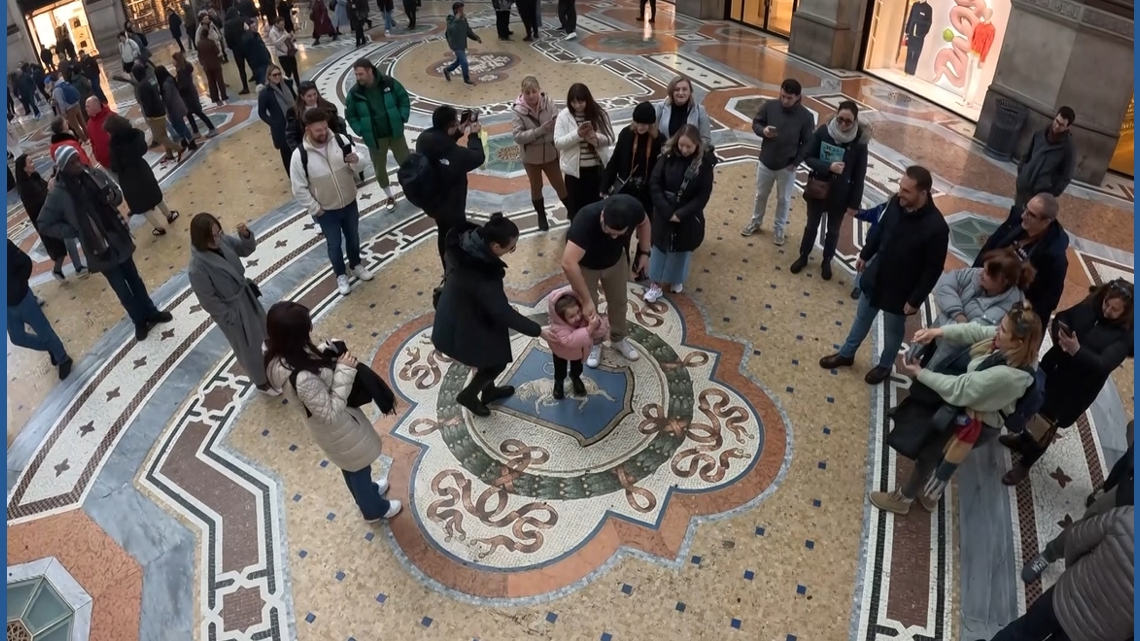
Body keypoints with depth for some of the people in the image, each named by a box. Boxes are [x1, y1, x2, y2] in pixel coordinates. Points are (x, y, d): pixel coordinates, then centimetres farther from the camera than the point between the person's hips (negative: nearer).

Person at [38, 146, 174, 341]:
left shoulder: (93, 174, -6)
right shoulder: (58, 194, -16)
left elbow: (117, 194, 8)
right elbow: (45, 225, -8)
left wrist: (111, 197, -15)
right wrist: (75, 231, -11)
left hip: (119, 238, 3)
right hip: (98, 247, -3)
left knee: (134, 278, 19)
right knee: (121, 288, 10)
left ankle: (150, 312, 36)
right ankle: (140, 321, 29)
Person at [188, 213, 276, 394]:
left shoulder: (223, 240, -15)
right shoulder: (197, 268, -32)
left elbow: (246, 249, 0)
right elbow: (208, 301, -23)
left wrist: (246, 235, -21)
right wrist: (231, 317, -14)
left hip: (245, 293, 7)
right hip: (232, 310, -6)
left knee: (263, 328, 29)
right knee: (249, 349, 15)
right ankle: (261, 382, 40)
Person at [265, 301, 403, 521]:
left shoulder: (278, 356, -18)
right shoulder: (302, 378, -44)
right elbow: (332, 413, -32)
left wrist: (325, 352, -14)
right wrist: (344, 371, -33)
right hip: (338, 427, -7)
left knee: (351, 466, 35)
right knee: (358, 466, 23)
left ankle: (367, 490, 63)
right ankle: (374, 509, 51)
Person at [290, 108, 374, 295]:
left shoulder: (340, 140, -14)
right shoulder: (300, 155, -22)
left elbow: (358, 169, -6)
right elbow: (299, 189, -14)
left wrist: (356, 161, -28)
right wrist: (315, 209, -12)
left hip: (350, 203, 3)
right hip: (326, 211, -3)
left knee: (353, 237, 24)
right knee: (334, 244, 17)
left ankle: (356, 265, 51)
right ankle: (341, 275, 40)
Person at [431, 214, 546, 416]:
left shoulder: (468, 242, -15)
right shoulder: (481, 276, -39)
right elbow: (503, 313, -33)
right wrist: (538, 331, -24)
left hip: (459, 312, 8)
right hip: (462, 326, -8)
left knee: (490, 355, 27)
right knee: (497, 360, 14)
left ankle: (488, 390, 51)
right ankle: (468, 395, 36)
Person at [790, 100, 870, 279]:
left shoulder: (859, 141, -17)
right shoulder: (823, 131, -15)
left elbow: (859, 175, -10)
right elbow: (808, 158, -9)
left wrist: (854, 203, -8)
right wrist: (828, 167, -27)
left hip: (840, 195, -1)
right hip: (818, 190, 1)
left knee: (833, 230, 18)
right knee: (812, 225, 20)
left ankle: (826, 261, 40)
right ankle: (803, 257, 41)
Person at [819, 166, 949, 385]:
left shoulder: (936, 227, -31)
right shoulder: (897, 202, -15)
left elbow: (933, 269, -21)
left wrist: (915, 300, -16)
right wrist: (865, 254, 15)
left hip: (900, 290, -5)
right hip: (875, 277, 5)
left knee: (893, 331, 20)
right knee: (862, 318, 24)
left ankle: (884, 366, 45)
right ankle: (846, 354, 46)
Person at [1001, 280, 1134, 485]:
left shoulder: (1125, 335, -23)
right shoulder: (1092, 303, -9)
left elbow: (1104, 365, -31)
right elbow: (1062, 317, -1)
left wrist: (1077, 351, -47)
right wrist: (1059, 335, -22)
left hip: (1078, 388, -5)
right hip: (1054, 367, 6)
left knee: (1047, 425, 8)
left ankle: (1024, 465, 27)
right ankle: (1024, 439, 53)